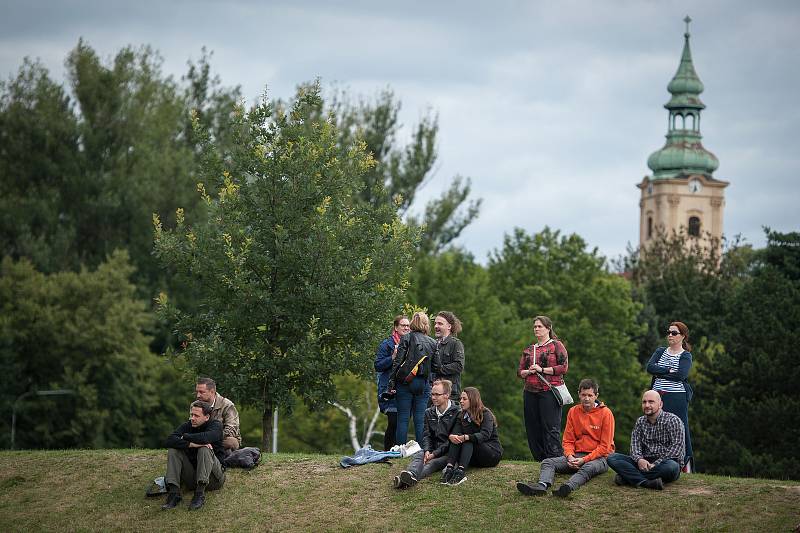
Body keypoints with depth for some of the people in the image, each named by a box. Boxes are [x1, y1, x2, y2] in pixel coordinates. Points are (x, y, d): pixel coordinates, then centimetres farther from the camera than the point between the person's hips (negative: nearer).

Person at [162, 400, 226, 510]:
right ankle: (173, 493, -26)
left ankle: (200, 494, -36)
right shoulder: (187, 426, 5)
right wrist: (191, 444, -28)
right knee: (173, 450, -13)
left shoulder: (215, 425, -5)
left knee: (205, 449, -29)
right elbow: (169, 441, -14)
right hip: (191, 479, 4)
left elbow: (206, 438, -30)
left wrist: (185, 437, -13)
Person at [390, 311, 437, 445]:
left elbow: (398, 362, -6)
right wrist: (433, 385, 12)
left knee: (403, 419, 1)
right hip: (424, 384, 3)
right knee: (420, 420, 4)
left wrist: (392, 384, -4)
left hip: (405, 383, -3)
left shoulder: (406, 338, -2)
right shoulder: (433, 343, 8)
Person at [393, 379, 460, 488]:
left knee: (434, 462, -36)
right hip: (432, 450, 6)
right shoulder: (429, 412, 16)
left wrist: (435, 454, -16)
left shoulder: (457, 413, -5)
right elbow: (426, 434, 12)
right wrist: (427, 451, -10)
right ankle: (411, 474, -62)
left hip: (448, 452, -6)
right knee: (417, 456, -28)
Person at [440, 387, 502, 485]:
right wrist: (451, 436, -33)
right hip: (474, 460, 5)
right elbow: (455, 432, -7)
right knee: (456, 439, -21)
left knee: (468, 440, -30)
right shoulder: (462, 416, 10)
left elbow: (485, 435, -25)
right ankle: (449, 468, -44)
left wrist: (465, 437, -39)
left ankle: (461, 471, -54)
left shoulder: (485, 414, -8)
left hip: (493, 453, -5)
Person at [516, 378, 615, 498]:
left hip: (599, 457, -5)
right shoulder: (573, 412, 9)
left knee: (588, 468, -40)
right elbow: (568, 441, 11)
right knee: (548, 462, -18)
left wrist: (584, 460, -17)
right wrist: (570, 456, -11)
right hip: (576, 456, 5)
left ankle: (568, 487, -68)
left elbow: (605, 446, -7)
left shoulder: (605, 413, -4)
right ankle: (542, 485, -49)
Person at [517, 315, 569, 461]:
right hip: (530, 393, 6)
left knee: (551, 428, -11)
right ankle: (540, 459, 9)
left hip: (549, 392, -6)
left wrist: (542, 369, -11)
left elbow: (564, 367, -7)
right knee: (533, 428, 4)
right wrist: (528, 371, -4)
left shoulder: (556, 346, 3)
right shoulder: (529, 350, 20)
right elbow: (519, 371, 19)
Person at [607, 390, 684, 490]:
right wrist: (639, 459, -19)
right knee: (612, 458, -16)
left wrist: (656, 464, -22)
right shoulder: (640, 422, 16)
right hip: (645, 462, 4)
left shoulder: (673, 420, -2)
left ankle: (628, 477, -34)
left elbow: (677, 446, -13)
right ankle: (647, 483, -36)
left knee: (671, 466, -41)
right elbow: (635, 443, 5)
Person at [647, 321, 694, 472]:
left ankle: (686, 467, -3)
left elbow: (681, 374, -12)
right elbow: (650, 367, 0)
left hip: (677, 397, -4)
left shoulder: (685, 356, 5)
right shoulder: (660, 351, 17)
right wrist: (669, 370, -9)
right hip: (658, 396, 4)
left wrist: (660, 373, -6)